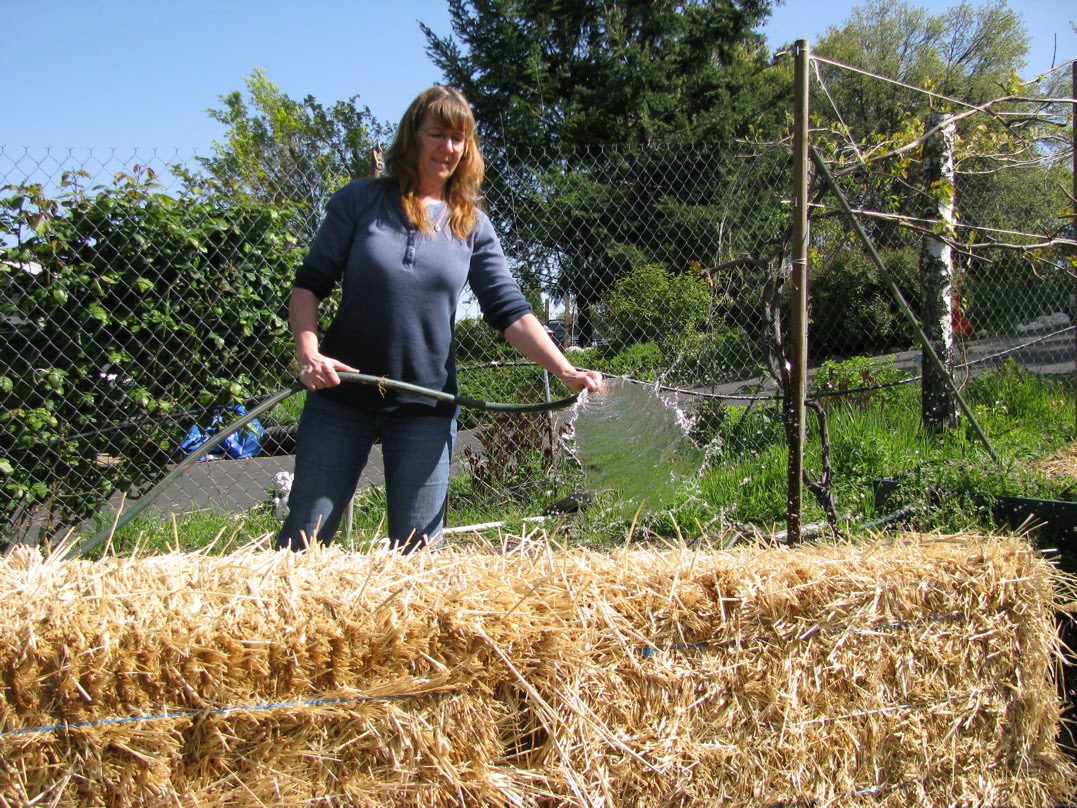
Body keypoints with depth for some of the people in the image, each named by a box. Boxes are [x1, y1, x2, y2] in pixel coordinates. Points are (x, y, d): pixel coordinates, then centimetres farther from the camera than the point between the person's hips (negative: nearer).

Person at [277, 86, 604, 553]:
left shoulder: (473, 226, 5)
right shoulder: (359, 201, 0)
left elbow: (509, 310, -1)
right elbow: (310, 284, 2)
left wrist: (566, 372, -13)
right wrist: (308, 352, -15)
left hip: (426, 407, 1)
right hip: (341, 395, -1)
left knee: (417, 547, 3)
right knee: (304, 535, 4)